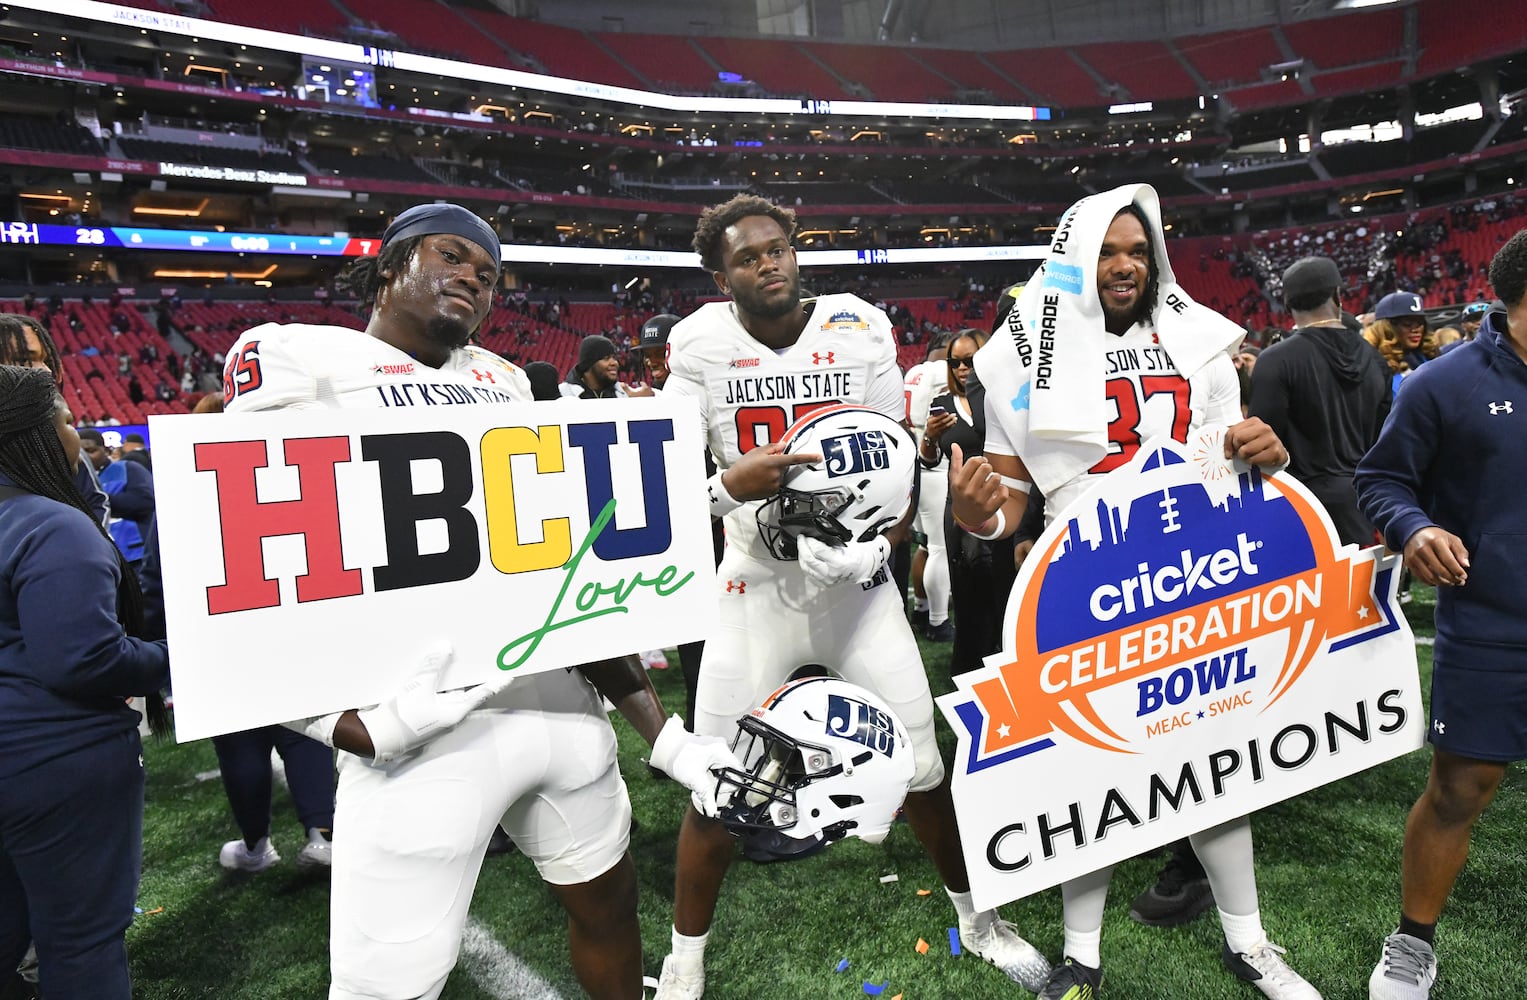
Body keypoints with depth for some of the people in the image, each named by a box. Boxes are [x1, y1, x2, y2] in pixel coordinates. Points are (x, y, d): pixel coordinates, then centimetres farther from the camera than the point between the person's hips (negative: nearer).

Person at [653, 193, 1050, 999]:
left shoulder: (861, 329, -2)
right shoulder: (700, 344, -4)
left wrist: (880, 540, -12)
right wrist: (727, 485, -26)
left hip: (855, 578, 1)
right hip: (757, 582, 0)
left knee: (921, 764, 7)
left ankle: (975, 917, 35)